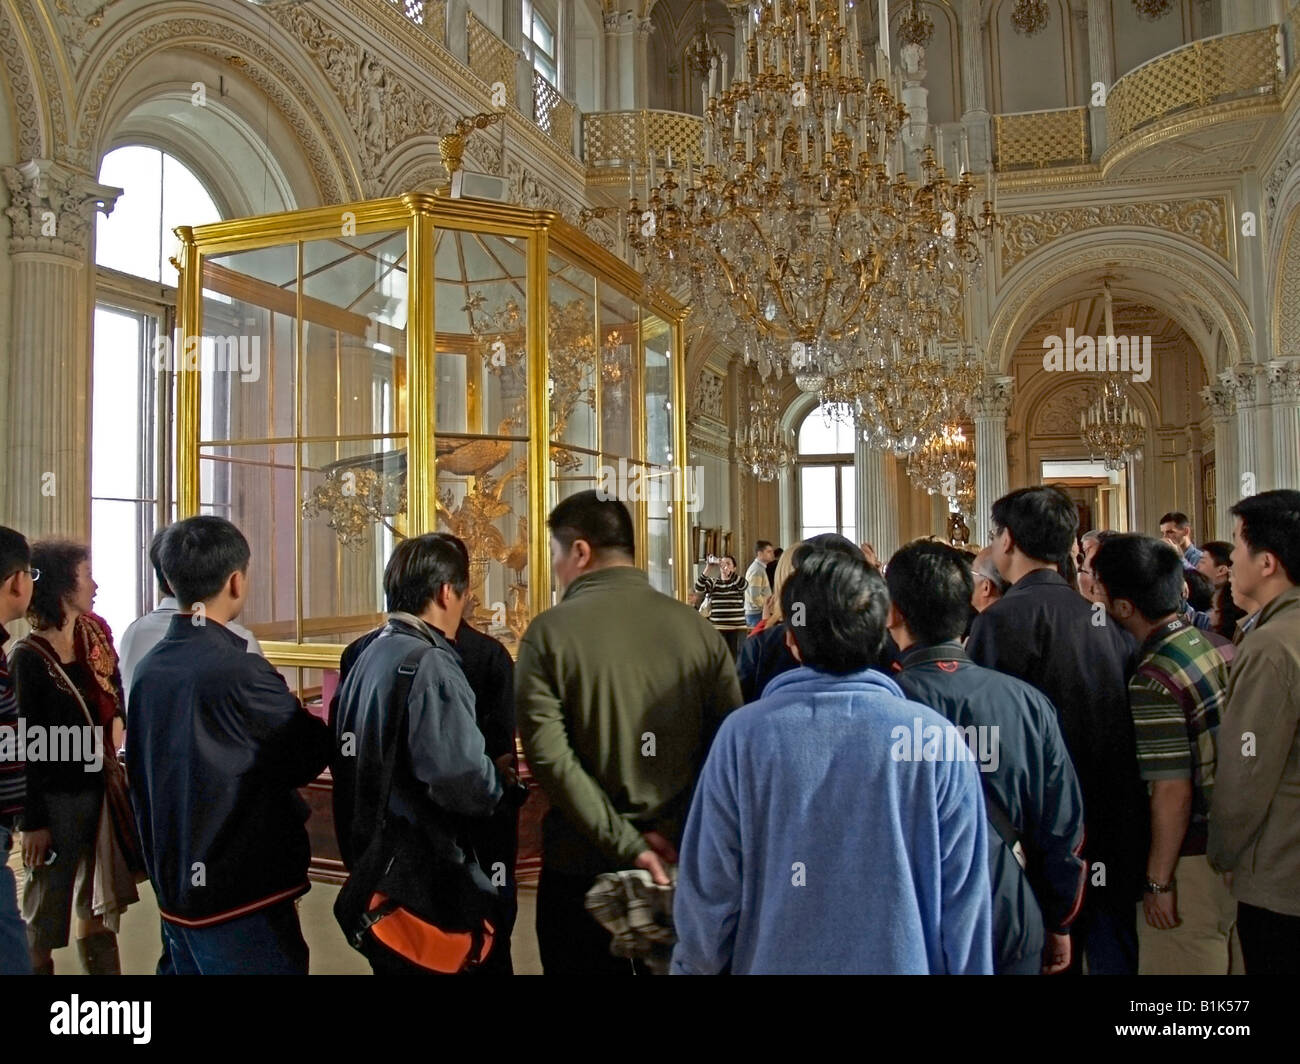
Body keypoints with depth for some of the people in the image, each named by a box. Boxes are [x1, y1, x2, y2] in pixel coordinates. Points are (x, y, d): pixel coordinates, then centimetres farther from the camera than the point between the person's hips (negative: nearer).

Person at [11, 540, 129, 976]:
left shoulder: (95, 634, 4)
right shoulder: (27, 658, -13)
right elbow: (23, 746, -13)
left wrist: (117, 726, -1)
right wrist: (32, 822, -13)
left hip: (100, 790, 6)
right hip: (56, 798, -6)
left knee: (99, 906, 17)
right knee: (42, 920, 8)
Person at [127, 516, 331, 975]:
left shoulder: (148, 667, 0)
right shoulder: (241, 671, -23)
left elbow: (141, 774, 11)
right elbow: (310, 756, -9)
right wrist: (331, 724, 10)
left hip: (173, 885, 8)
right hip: (242, 895, -7)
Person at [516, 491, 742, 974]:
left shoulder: (549, 633, -10)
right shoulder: (697, 629, -1)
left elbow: (547, 754, -17)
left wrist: (626, 843, -15)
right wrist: (674, 830, -5)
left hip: (581, 862, -3)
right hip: (681, 861, 3)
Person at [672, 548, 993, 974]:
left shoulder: (742, 736, -15)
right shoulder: (938, 738, -15)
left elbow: (709, 887, -9)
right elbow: (965, 899, -9)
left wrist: (693, 966, 7)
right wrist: (969, 968, 6)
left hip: (775, 960, 0)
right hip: (904, 961, 1)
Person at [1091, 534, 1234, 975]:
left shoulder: (1153, 682, -23)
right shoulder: (1217, 645, 1)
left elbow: (1173, 792, -24)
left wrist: (1158, 881, -16)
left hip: (1191, 856, -8)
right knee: (1228, 959, 21)